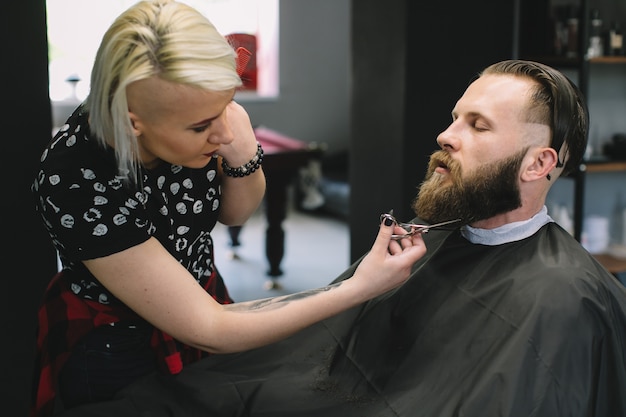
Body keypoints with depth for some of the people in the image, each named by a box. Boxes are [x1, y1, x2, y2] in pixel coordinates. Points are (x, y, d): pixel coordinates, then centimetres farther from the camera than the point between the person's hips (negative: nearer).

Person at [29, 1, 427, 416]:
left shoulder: (193, 113, -21)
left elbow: (234, 213, 0)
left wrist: (244, 157, -24)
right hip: (117, 352, -6)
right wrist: (357, 289, -35)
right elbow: (206, 330, -31)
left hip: (203, 299, 7)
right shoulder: (74, 183, -37)